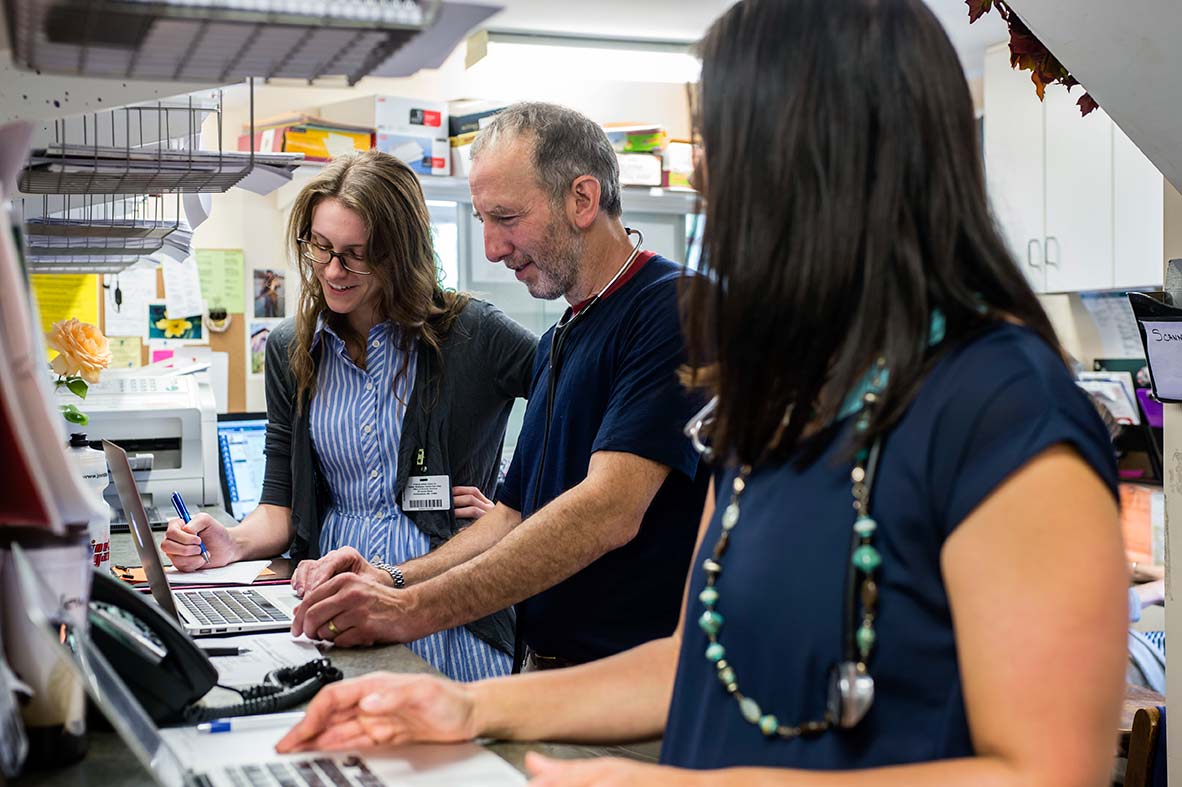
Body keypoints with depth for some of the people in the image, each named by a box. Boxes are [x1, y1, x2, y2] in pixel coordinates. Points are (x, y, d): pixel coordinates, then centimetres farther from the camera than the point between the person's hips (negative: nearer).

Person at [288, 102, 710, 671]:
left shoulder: (671, 307, -11)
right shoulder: (556, 342, 18)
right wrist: (394, 582, 5)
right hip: (546, 666, 7)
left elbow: (609, 513, -21)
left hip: (633, 685, -7)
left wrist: (415, 609, -20)